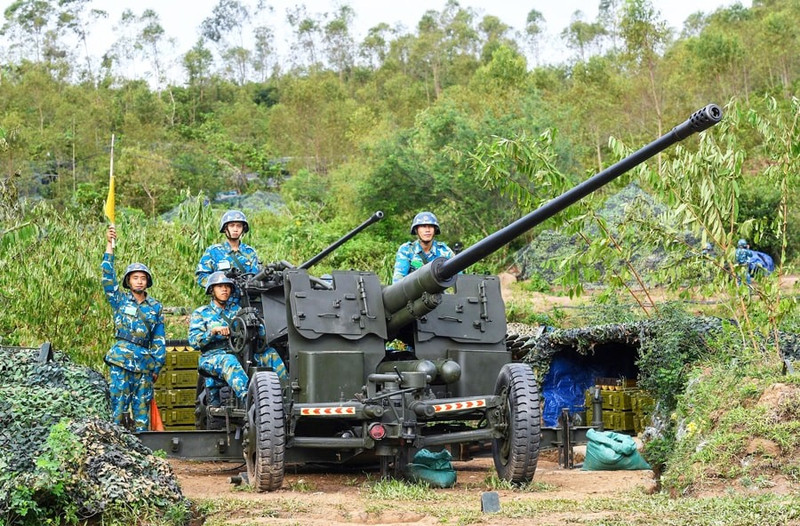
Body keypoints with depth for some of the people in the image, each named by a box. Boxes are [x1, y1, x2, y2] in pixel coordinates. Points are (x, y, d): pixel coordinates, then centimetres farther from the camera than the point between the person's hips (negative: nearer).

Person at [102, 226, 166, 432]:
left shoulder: (155, 307, 12)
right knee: (119, 402, -5)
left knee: (142, 406, 5)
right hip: (122, 359, -2)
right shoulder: (120, 300, 7)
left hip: (145, 362, 2)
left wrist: (157, 367, 8)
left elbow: (159, 340, 13)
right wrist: (109, 245, -14)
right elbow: (108, 277, -7)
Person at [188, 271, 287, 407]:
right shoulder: (200, 313, 15)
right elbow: (194, 340, -1)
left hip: (241, 353, 4)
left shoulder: (237, 309, 23)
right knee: (229, 361, -40)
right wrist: (214, 331, -16)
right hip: (213, 357, -4)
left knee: (270, 353, -21)